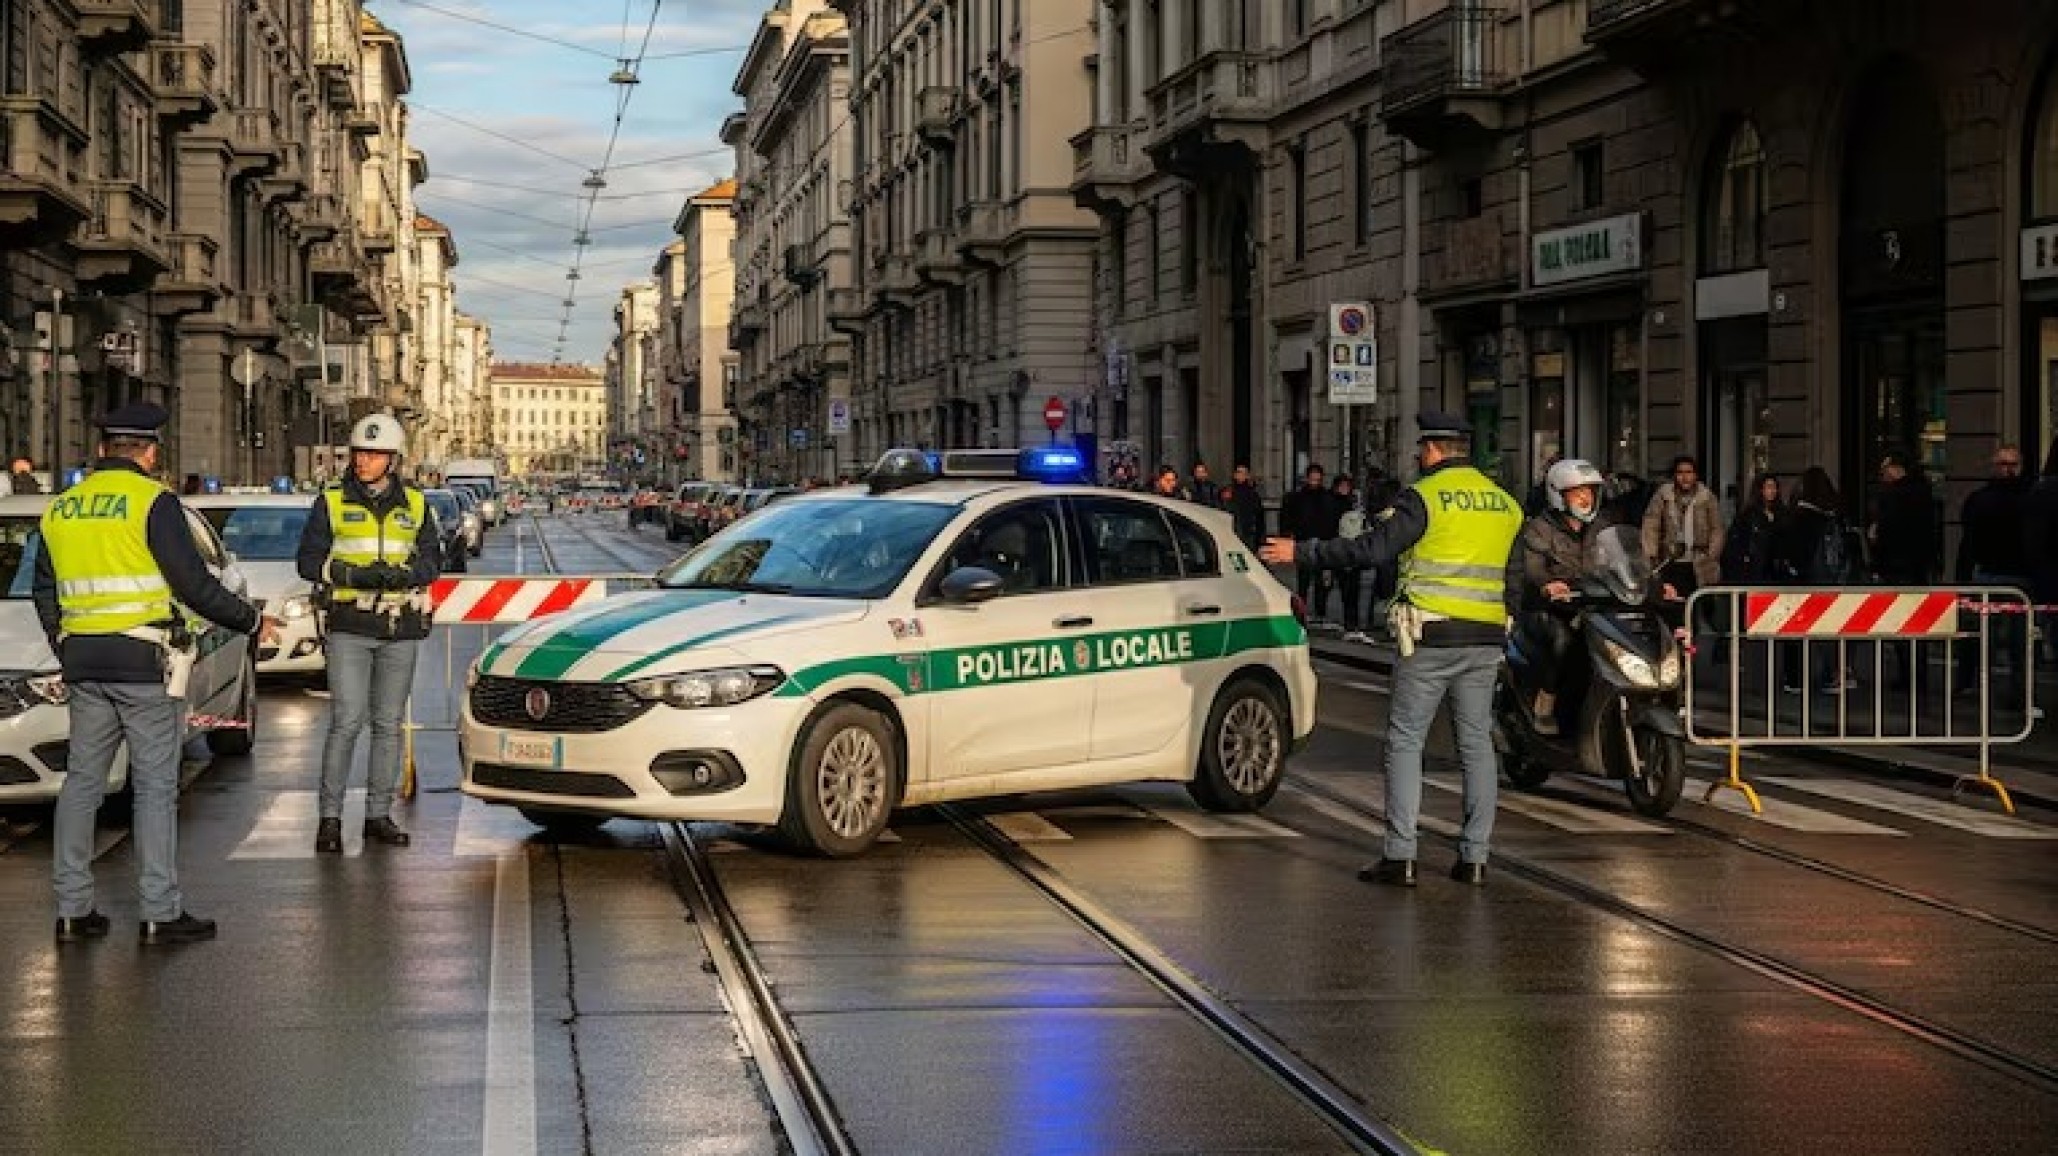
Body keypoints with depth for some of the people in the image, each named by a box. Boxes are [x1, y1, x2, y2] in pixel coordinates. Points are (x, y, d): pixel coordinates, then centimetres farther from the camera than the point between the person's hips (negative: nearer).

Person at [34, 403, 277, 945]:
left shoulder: (61, 509, 11)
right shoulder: (152, 500, -10)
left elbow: (46, 593, 19)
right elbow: (194, 584, -12)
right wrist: (253, 622, -1)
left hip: (84, 663, 6)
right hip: (143, 662, -6)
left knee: (82, 779, 11)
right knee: (155, 784, -2)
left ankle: (72, 909, 13)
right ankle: (161, 912, -1)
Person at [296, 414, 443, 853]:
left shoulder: (415, 505, 10)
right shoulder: (332, 503, 4)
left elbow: (432, 559, 9)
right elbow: (309, 560, 0)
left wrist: (404, 575, -14)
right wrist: (354, 575, -17)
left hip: (401, 629, 3)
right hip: (349, 626, -3)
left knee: (389, 723, 7)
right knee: (346, 721, -10)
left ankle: (379, 814, 14)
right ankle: (330, 816, -4)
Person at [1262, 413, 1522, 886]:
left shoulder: (1424, 497, -9)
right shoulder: (1504, 502, 11)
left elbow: (1369, 549, -15)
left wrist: (1300, 552, -8)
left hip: (1431, 638, -6)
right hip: (1486, 642, 6)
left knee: (1405, 741, 0)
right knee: (1477, 744, 10)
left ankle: (1399, 856, -5)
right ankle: (1474, 856, 8)